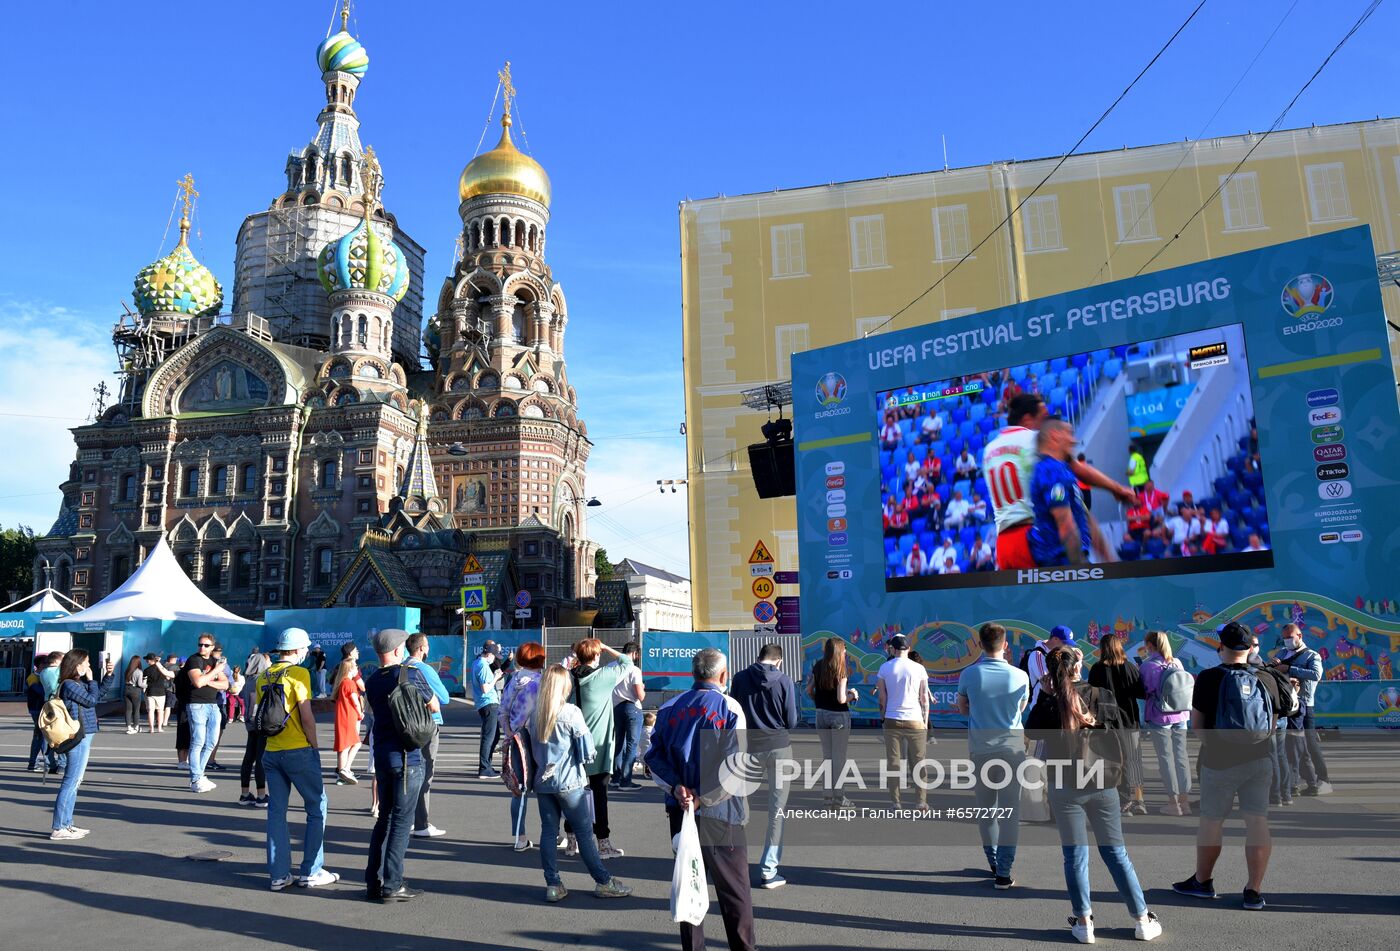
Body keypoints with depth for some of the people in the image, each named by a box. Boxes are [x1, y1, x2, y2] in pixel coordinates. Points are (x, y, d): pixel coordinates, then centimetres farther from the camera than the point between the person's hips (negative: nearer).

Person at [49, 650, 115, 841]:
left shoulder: (79, 684, 13)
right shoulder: (70, 685, -15)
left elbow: (100, 691, 25)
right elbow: (91, 700, -13)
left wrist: (109, 674, 14)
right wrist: (90, 680, -5)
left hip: (83, 737, 10)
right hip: (78, 738, -10)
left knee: (74, 782, 14)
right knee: (71, 782, -7)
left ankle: (66, 824, 21)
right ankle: (59, 829, -4)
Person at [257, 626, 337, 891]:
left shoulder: (263, 676, 8)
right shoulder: (299, 673, -11)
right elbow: (306, 716, -14)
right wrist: (315, 745, -4)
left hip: (271, 752, 6)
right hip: (298, 750, -6)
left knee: (276, 811, 11)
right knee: (316, 807, 6)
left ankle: (278, 874, 13)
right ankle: (311, 872, 7)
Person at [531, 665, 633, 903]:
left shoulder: (535, 714, 2)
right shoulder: (571, 713, -13)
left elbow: (533, 749, 11)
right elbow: (587, 750, -12)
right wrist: (587, 759, 8)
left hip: (543, 782, 5)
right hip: (569, 782, -5)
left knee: (548, 831, 9)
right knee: (584, 832, 3)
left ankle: (553, 885, 12)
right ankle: (603, 882, 11)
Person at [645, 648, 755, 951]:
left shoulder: (669, 708, 4)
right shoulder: (730, 708, -9)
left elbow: (654, 756, -1)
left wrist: (677, 788, -10)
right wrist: (704, 799, -15)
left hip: (680, 809, 4)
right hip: (720, 813, -4)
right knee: (733, 887, 8)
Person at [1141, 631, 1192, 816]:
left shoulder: (1148, 665, -11)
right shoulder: (1177, 663, 4)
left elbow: (1144, 692, -7)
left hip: (1159, 717, -5)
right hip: (1180, 716, 5)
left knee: (1166, 758, 2)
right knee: (1181, 756, 9)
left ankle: (1173, 802, 5)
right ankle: (1184, 800, 14)